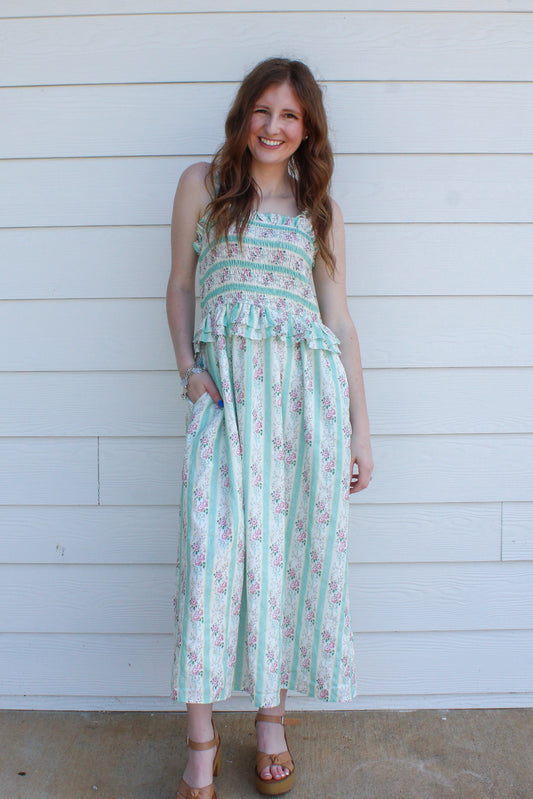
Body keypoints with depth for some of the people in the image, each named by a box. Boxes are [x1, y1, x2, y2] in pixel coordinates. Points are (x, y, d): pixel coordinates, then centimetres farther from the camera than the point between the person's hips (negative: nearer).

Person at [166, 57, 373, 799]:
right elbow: (180, 285, 15)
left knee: (294, 548, 3)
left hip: (309, 385, 1)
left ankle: (272, 719, 20)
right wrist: (187, 366, -2)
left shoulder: (320, 209, 13)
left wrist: (360, 429, 8)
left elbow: (339, 318, 12)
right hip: (224, 388, -1)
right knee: (214, 548, -9)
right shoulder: (202, 184, 11)